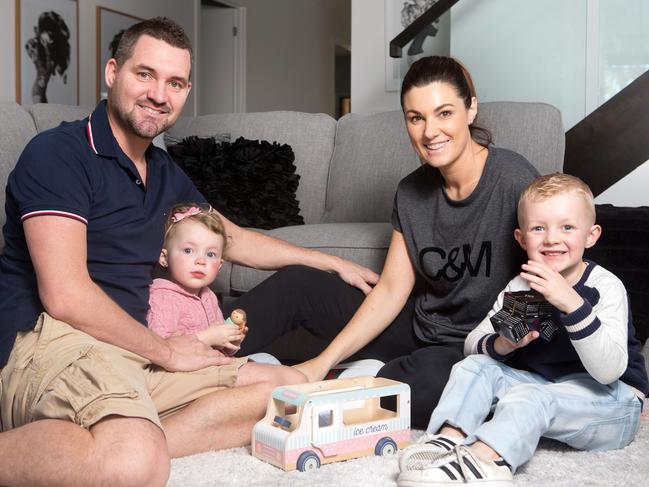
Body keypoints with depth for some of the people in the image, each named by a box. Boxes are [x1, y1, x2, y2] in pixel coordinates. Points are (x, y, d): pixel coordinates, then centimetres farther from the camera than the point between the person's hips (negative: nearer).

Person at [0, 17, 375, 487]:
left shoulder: (164, 172, 19)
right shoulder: (58, 153, -7)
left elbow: (234, 239, 34)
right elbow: (65, 296, -15)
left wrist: (333, 262, 36)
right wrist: (165, 351, -5)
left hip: (132, 349, 10)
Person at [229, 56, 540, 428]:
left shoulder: (513, 179, -17)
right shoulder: (412, 192, 2)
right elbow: (391, 290, 1)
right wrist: (324, 362, -5)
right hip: (420, 334, 6)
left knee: (432, 375, -40)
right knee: (297, 284, 0)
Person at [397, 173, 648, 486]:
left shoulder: (606, 287, -15)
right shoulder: (519, 287, 2)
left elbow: (609, 371, -27)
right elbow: (472, 342, 2)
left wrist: (572, 304, -38)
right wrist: (500, 345, -22)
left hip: (610, 401, -6)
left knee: (530, 398, -34)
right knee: (474, 367, -11)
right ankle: (449, 438, -31)